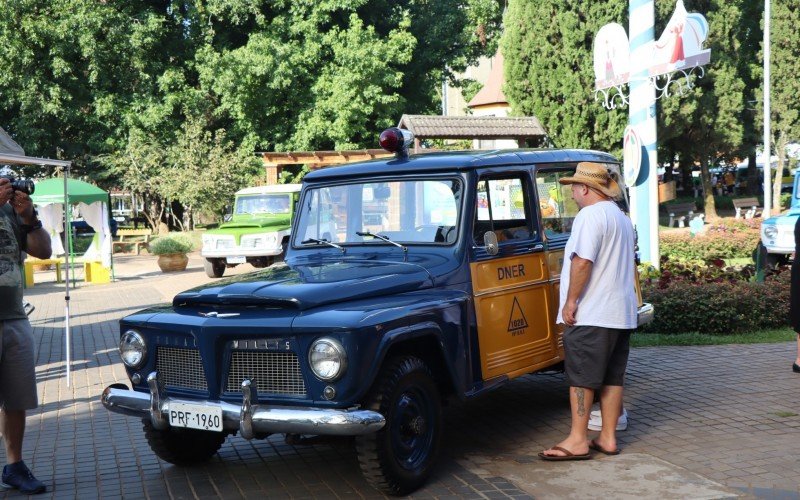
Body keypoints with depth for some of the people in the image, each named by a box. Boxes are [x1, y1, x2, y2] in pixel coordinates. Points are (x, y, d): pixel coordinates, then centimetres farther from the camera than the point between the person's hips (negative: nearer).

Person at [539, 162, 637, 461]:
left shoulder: (591, 215, -13)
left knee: (581, 377, -5)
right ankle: (608, 438, 14)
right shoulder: (622, 218, 19)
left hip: (590, 314, -9)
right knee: (612, 377, 10)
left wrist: (571, 300, -17)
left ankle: (577, 441, -3)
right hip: (621, 313, 9)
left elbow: (582, 261, -22)